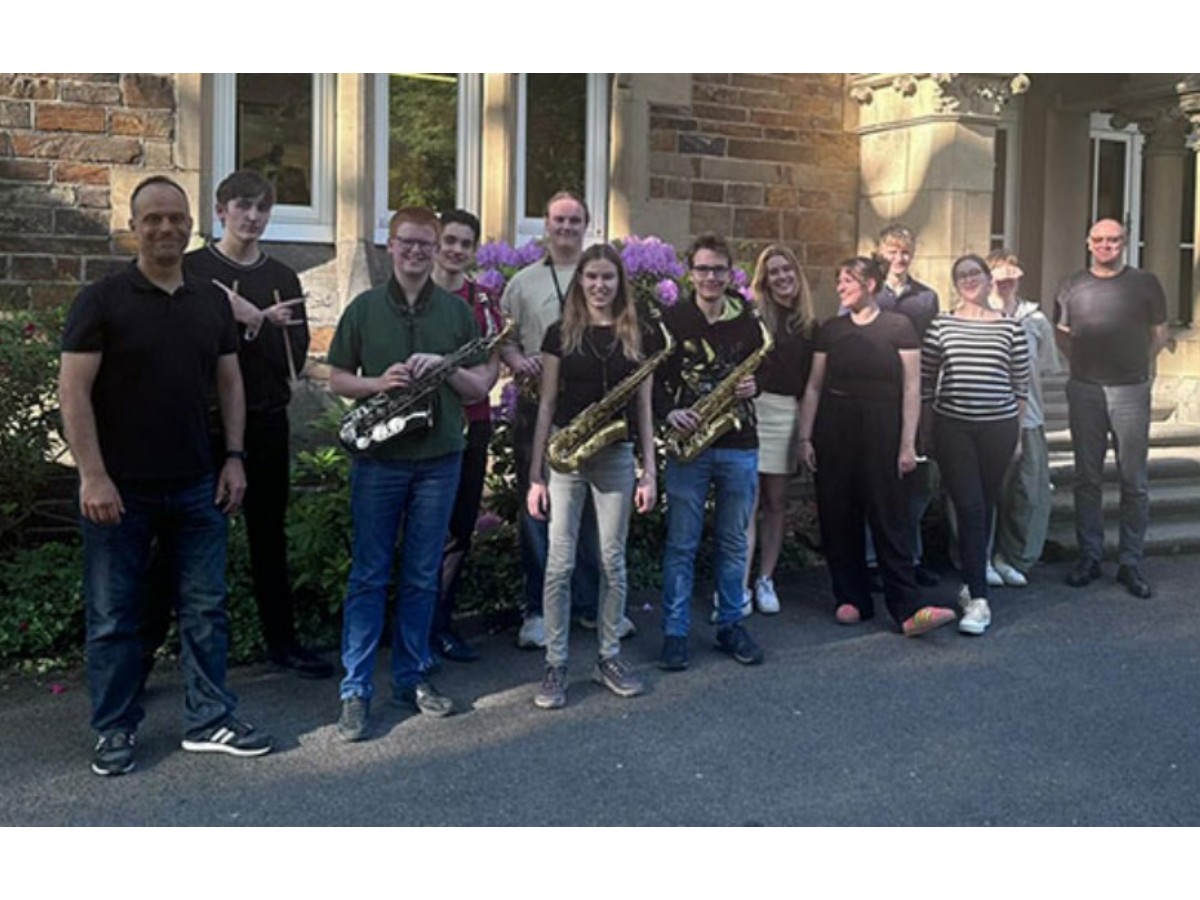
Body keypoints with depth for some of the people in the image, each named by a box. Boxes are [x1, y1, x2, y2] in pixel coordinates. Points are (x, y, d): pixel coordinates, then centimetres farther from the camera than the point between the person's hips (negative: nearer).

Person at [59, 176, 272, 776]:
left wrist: (234, 457, 4)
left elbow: (229, 382, 13)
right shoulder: (102, 300, -5)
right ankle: (116, 729, 23)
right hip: (120, 488, -4)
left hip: (197, 486, 4)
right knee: (113, 615, 8)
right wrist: (93, 476, -16)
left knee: (205, 608, 9)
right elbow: (74, 391, -9)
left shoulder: (212, 303, 9)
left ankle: (209, 720, 22)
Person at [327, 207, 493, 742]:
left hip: (439, 459, 2)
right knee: (369, 576, 2)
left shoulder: (458, 312, 7)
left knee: (422, 577, 9)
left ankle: (412, 677, 22)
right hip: (378, 458, -1)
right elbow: (337, 379, 5)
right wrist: (378, 384, -14)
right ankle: (355, 691, 8)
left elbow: (480, 387, 6)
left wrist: (446, 367, -13)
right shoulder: (364, 308, 4)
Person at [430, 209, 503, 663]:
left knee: (460, 528, 8)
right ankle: (432, 625, 10)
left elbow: (493, 365, 8)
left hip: (471, 424, 4)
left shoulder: (482, 300, 11)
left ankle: (440, 622, 20)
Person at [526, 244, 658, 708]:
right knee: (559, 563, -1)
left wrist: (649, 472, 2)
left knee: (612, 562, 8)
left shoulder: (636, 337, 7)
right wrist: (535, 474, -2)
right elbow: (547, 404, 2)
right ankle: (555, 664, 10)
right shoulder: (560, 333, 3)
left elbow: (644, 408, 8)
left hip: (616, 458, 2)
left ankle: (609, 658, 21)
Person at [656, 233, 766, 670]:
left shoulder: (748, 321, 5)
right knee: (681, 544, 2)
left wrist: (754, 386, -7)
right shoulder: (671, 319, -2)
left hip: (739, 446, 3)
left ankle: (730, 625, 25)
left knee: (733, 542, 12)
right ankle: (675, 633, 11)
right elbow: (651, 379, -2)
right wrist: (669, 412, -18)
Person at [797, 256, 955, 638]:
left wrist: (908, 444, -7)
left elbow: (911, 388, -2)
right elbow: (814, 386, 10)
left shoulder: (898, 327, 0)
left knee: (891, 519, -6)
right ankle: (851, 599, 16)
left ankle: (908, 609, -6)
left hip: (880, 430, -3)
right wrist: (805, 437, 4)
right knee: (839, 519, 5)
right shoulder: (830, 330, 9)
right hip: (833, 430, 3)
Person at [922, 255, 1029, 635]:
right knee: (969, 508, -8)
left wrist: (1018, 434, 8)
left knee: (985, 507, 10)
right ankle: (978, 599, -8)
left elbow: (1021, 385, 9)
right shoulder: (941, 325, 3)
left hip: (998, 427, 1)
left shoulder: (1011, 328, 4)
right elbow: (925, 381, 6)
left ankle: (973, 584, 27)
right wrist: (929, 430, 5)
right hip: (953, 427, -1)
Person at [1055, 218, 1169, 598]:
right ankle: (1089, 556, 16)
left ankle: (1130, 563, 8)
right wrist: (1086, 364, 5)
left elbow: (1159, 334, 9)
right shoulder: (1072, 287, 8)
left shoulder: (1145, 283, 3)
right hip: (1084, 391, 2)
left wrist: (1139, 367, 4)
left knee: (1134, 481, 0)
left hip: (1130, 391, -1)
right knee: (1087, 479, 7)